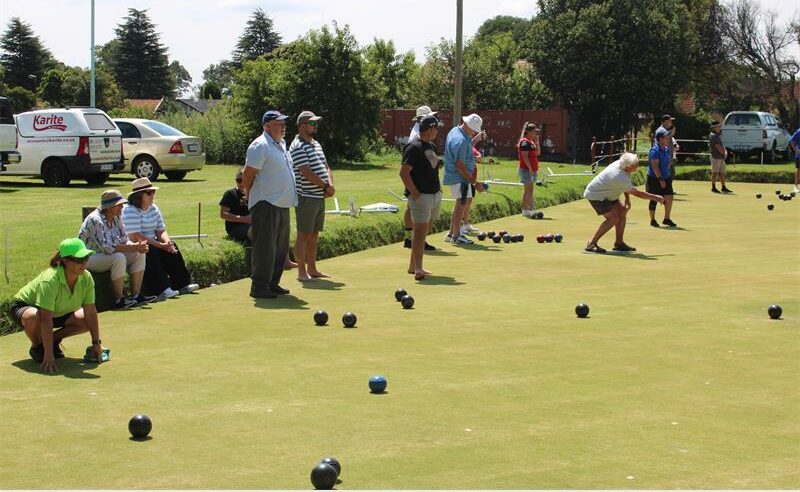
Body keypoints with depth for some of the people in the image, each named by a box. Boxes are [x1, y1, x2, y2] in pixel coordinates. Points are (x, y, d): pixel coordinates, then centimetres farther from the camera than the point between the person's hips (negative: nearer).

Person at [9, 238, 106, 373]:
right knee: (33, 317, -40)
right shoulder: (49, 280, -38)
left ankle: (54, 339, 8)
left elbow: (90, 312, -14)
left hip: (58, 312, 6)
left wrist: (96, 344, -15)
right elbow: (46, 320, -41)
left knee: (88, 321, -12)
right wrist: (49, 356, -44)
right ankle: (36, 347, -8)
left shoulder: (86, 278, -21)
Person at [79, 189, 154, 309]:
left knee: (139, 254, -4)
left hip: (106, 255, 9)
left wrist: (138, 246, -19)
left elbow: (124, 240, 4)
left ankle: (136, 295, -5)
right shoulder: (95, 220, -25)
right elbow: (107, 248, -31)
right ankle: (118, 301, -27)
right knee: (119, 257, -34)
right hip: (89, 258, -9)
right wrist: (134, 247, -30)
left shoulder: (117, 217, 3)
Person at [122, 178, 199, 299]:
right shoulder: (130, 211, -15)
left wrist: (167, 242, -15)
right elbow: (136, 237, -24)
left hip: (152, 243, 8)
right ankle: (162, 289, -36)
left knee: (172, 248, -13)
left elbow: (161, 231, 10)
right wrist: (161, 245, -24)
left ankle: (182, 284, -12)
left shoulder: (153, 208, 11)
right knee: (151, 252, -33)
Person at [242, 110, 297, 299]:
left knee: (281, 246, 14)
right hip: (266, 204, -9)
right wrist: (250, 196, -4)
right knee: (265, 246, -8)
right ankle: (259, 287, -4)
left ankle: (273, 283, 23)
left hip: (282, 204, 9)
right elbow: (248, 176, -14)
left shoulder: (281, 144, 16)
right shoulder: (260, 146, -13)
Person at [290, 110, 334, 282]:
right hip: (306, 197, -9)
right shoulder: (298, 147, -12)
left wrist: (330, 185, -2)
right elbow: (306, 173, -19)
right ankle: (301, 272, 1)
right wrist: (326, 186, -13)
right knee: (303, 234, -3)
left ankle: (312, 269, 20)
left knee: (314, 234, 13)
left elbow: (326, 167, 17)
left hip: (320, 196, 9)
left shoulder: (316, 144, 17)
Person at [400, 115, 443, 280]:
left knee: (424, 231, 13)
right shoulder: (414, 147, -13)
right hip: (421, 196, -9)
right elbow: (404, 173, -18)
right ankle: (418, 269, -16)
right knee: (420, 231, -13)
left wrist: (438, 188, 16)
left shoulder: (432, 146, 15)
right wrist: (415, 193, -20)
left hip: (435, 195, 9)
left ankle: (413, 266, 21)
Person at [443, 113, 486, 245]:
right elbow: (460, 166, -24)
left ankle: (451, 233, 23)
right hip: (460, 178, -10)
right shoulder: (460, 141, -24)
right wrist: (474, 182, -21)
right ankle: (456, 236, 3)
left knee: (459, 204, 18)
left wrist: (476, 138, 4)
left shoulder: (455, 130, 7)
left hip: (454, 176, 10)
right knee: (460, 204, -3)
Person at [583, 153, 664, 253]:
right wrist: (655, 197, -12)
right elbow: (637, 193, -22)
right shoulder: (621, 178, -33)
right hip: (595, 195, -10)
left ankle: (619, 243, 13)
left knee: (622, 211, 8)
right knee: (613, 218, -20)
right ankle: (591, 244, -14)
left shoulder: (620, 163, -7)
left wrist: (627, 198, 3)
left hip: (606, 194, 10)